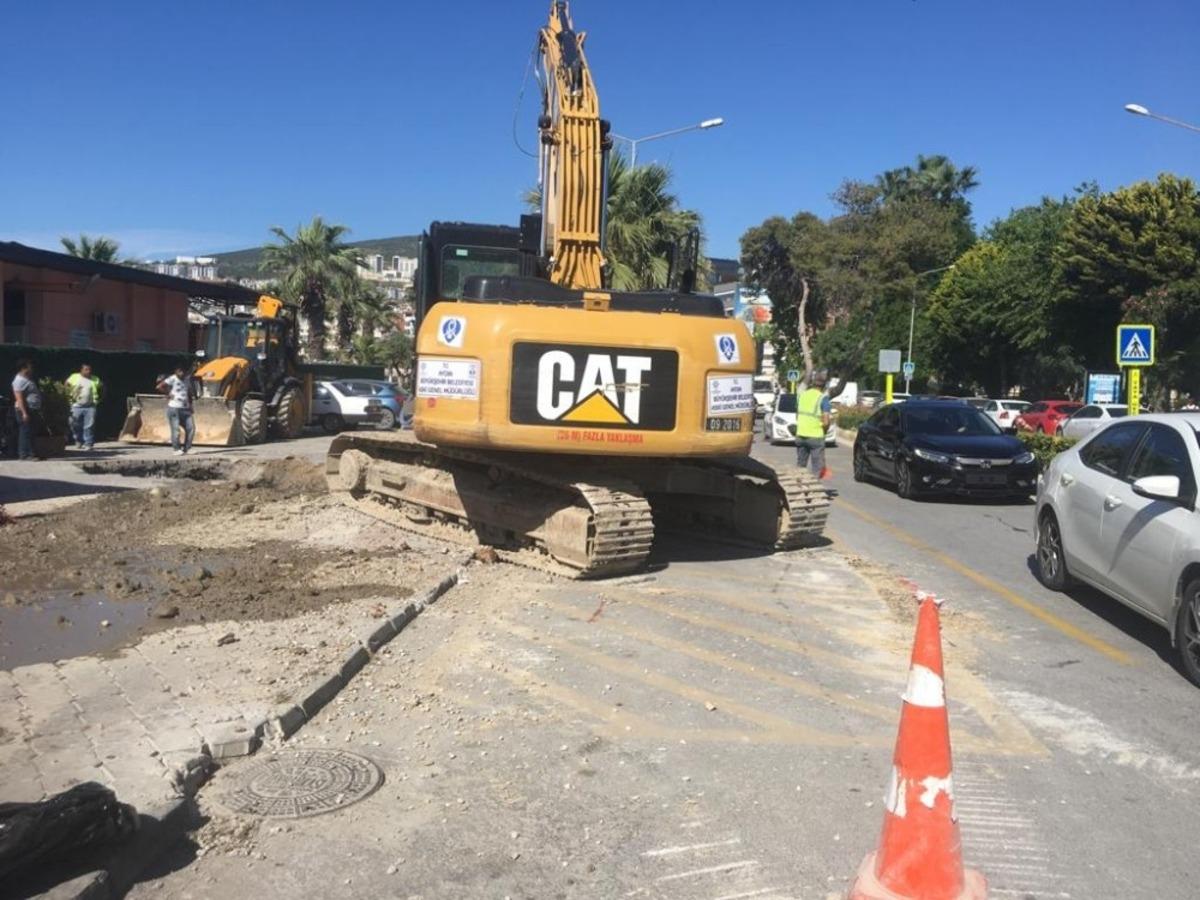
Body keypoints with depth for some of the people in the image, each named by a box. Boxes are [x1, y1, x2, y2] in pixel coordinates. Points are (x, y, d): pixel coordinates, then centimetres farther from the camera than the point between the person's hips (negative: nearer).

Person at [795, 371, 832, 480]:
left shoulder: (802, 395, 6)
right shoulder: (823, 398, -11)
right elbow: (826, 422, -14)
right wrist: (824, 430, 4)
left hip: (800, 435, 5)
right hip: (816, 436, -5)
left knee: (800, 465, 17)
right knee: (817, 468, 3)